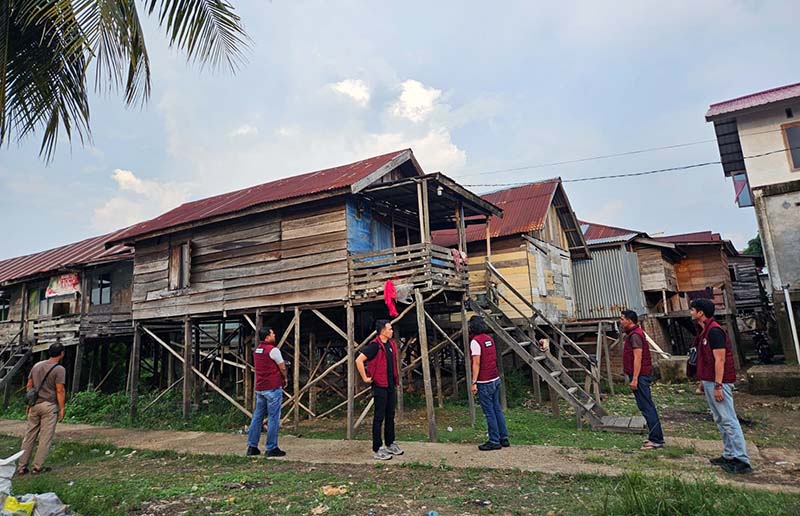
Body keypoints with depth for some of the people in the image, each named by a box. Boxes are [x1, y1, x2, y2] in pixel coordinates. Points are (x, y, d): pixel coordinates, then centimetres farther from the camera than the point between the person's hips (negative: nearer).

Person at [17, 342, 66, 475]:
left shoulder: (37, 365, 7)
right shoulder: (59, 369, -13)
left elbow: (29, 386, 12)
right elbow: (60, 391, -15)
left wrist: (29, 404, 20)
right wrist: (62, 409, -7)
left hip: (35, 405, 6)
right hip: (49, 406, -6)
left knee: (29, 436, 13)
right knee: (45, 438, 3)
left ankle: (22, 467, 17)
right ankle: (37, 467, 7)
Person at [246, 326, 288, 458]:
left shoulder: (256, 350, 11)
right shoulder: (273, 350, -14)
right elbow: (282, 368, -10)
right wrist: (285, 379, 10)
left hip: (259, 388, 8)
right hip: (273, 388, -8)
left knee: (257, 416, 14)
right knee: (273, 418, -1)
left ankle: (252, 447, 18)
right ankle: (271, 449, 4)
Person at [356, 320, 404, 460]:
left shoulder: (391, 344, 8)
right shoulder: (375, 345, -17)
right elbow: (359, 360, -23)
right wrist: (365, 378, -18)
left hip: (391, 385, 8)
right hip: (380, 386, -8)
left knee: (390, 416, 15)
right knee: (379, 417, -1)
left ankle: (390, 444, 28)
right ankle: (377, 449, 8)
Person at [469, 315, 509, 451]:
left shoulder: (475, 341, -15)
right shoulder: (489, 338, 9)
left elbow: (476, 364, -18)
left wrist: (474, 382, -15)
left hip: (485, 382, -8)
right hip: (495, 379, 8)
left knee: (489, 412, 1)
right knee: (497, 409, 15)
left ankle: (494, 441, 8)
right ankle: (504, 438, 22)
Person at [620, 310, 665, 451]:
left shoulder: (635, 335, -15)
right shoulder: (632, 334, 17)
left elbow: (638, 358, -21)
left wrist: (634, 379, -23)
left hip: (640, 376, -11)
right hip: (641, 376, 11)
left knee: (647, 407, -7)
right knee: (648, 407, 14)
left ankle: (656, 440, -2)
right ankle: (656, 437, 21)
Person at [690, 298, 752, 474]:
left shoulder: (714, 331, -16)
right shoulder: (706, 331, 14)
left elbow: (720, 359, -20)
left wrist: (718, 386, -22)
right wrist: (704, 382, 20)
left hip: (718, 382, -10)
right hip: (709, 381, 10)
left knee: (729, 420, -6)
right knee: (721, 420, 13)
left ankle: (742, 460, -1)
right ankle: (729, 456, 20)